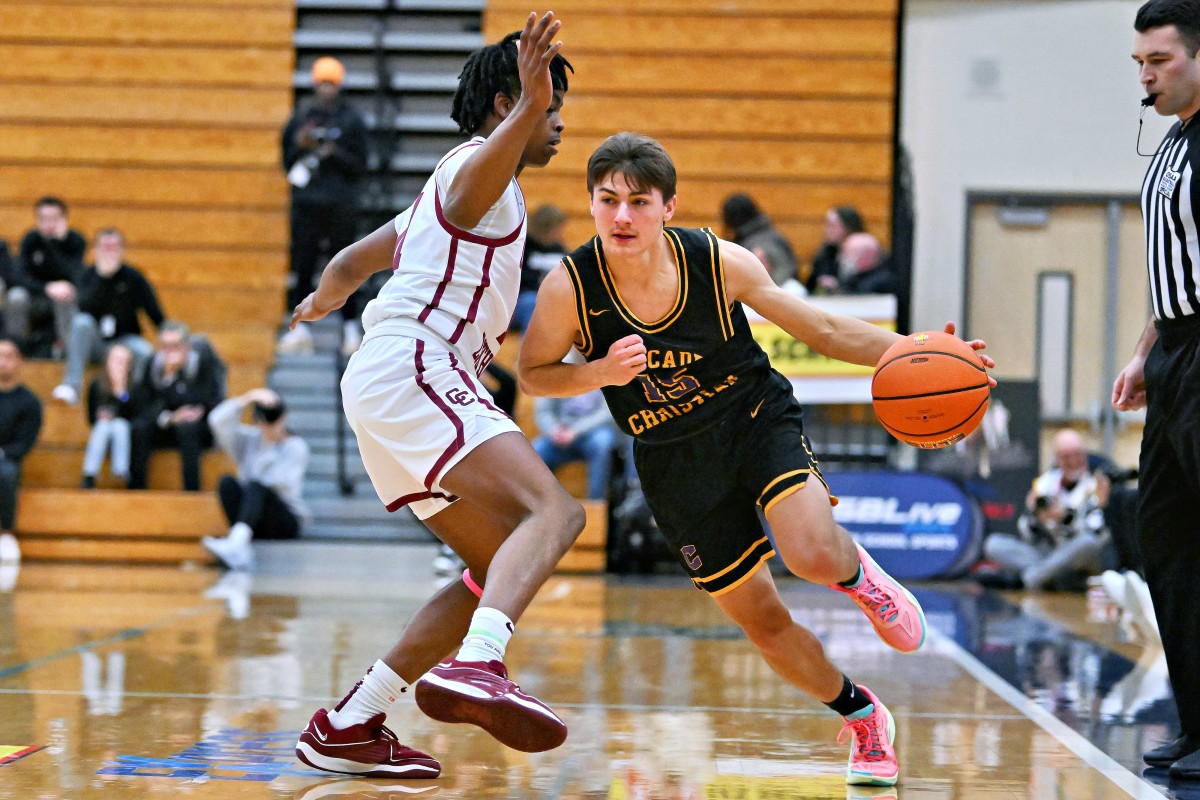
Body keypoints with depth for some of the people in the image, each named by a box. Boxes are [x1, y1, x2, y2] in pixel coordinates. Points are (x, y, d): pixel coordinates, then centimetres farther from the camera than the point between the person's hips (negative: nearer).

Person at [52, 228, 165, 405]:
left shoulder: (132, 276, -1)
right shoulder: (88, 276, -4)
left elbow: (156, 315, 0)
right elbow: (85, 308, -23)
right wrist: (102, 276, -31)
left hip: (125, 339, 0)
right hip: (95, 344, 0)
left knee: (144, 351, -32)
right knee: (81, 322, -31)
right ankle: (72, 386, -39)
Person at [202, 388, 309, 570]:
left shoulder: (296, 447, 4)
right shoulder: (248, 440, 12)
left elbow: (285, 485, -10)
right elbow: (218, 421, -6)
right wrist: (249, 397, -13)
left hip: (285, 522, -3)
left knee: (255, 487, -33)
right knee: (227, 482, -25)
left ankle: (236, 541, -65)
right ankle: (241, 548, -48)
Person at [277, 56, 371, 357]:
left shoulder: (352, 120, 6)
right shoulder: (301, 118, 12)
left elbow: (360, 164, 2)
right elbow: (288, 162, 14)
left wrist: (334, 153, -13)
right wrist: (301, 146, -6)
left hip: (341, 204, -2)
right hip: (306, 203, 2)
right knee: (302, 264, 0)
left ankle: (351, 326, 2)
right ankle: (300, 327, 5)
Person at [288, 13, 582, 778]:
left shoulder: (445, 197, 29)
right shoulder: (480, 167, -2)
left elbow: (352, 261, 40)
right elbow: (473, 183, -29)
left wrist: (322, 300, 62)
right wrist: (527, 109, -48)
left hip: (394, 391, 10)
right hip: (411, 371, -10)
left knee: (499, 573, 11)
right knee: (554, 510, -27)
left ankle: (347, 728, 9)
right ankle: (476, 665, -51)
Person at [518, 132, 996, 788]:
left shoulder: (718, 262, -19)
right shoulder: (569, 289, -20)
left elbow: (822, 329, -8)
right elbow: (533, 373, -4)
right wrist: (602, 372, -24)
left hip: (756, 420, -1)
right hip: (675, 461, 1)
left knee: (812, 554, -29)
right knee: (762, 621, 6)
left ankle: (859, 574, 10)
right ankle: (865, 719, 33)